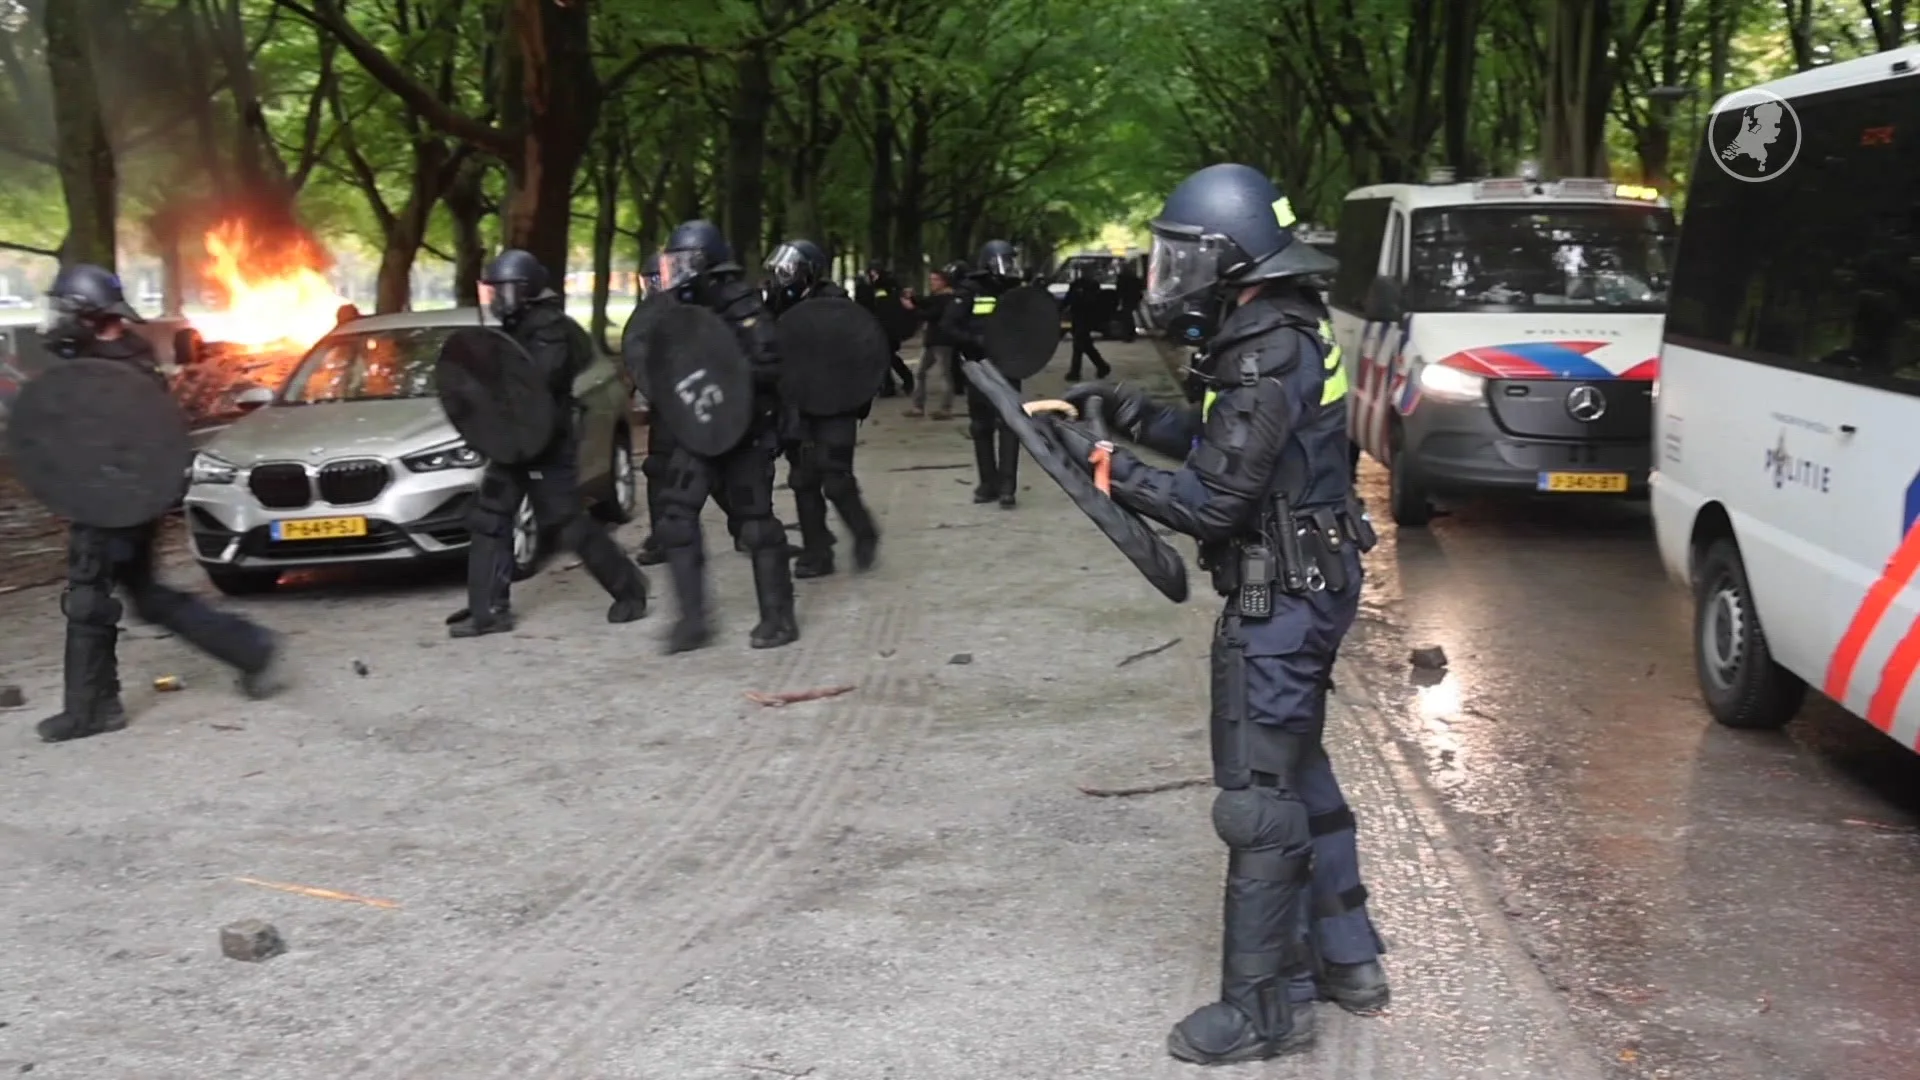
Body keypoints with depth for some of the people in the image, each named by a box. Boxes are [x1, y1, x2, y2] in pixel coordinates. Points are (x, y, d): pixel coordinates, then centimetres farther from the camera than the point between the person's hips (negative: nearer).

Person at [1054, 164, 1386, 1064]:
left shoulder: (1267, 355, -22)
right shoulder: (1284, 330, 9)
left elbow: (1214, 502, -23)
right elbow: (1233, 446, 17)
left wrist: (1106, 468, -14)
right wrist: (1141, 417, 7)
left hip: (1279, 601, -10)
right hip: (1310, 585, 10)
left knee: (1258, 799, -2)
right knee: (1301, 774, 20)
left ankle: (1264, 1009, 8)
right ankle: (1346, 958, 32)